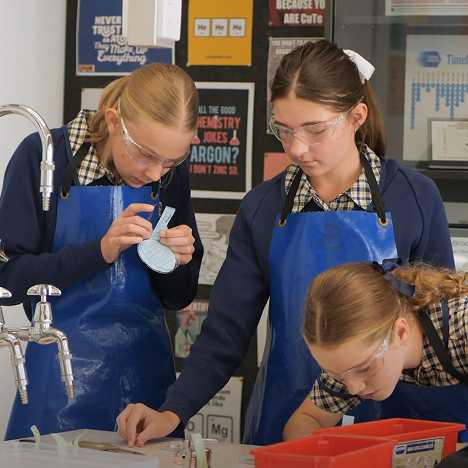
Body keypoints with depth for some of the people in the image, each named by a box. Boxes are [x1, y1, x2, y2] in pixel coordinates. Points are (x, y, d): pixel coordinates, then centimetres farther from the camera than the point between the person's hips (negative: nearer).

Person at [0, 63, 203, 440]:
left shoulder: (170, 174, 1)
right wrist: (100, 251, -23)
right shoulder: (44, 156, -10)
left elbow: (178, 298, 10)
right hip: (63, 379, -3)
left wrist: (178, 263, -12)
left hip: (146, 372, 4)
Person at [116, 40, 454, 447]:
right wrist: (171, 413, -16)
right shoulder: (263, 208, -1)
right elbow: (226, 333, -3)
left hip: (384, 421, -2)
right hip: (283, 424, 2)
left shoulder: (414, 198, -7)